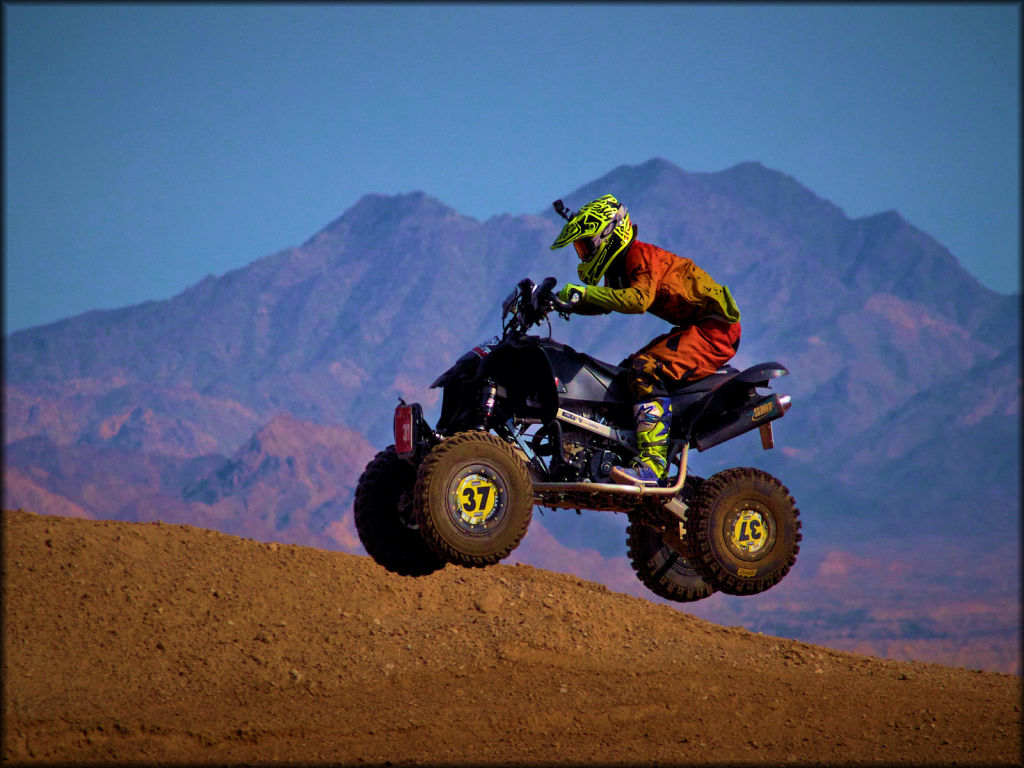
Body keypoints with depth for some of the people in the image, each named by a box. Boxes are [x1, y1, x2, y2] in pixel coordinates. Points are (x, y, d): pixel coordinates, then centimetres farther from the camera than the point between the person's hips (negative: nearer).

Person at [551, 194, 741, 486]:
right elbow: (601, 305, 28)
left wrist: (585, 292, -38)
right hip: (694, 328, 11)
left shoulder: (640, 255, -17)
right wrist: (561, 299, 13)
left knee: (647, 370, -28)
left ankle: (652, 464, -38)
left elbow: (639, 300, -35)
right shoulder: (619, 265, 14)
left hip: (715, 329, -11)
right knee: (625, 372, 14)